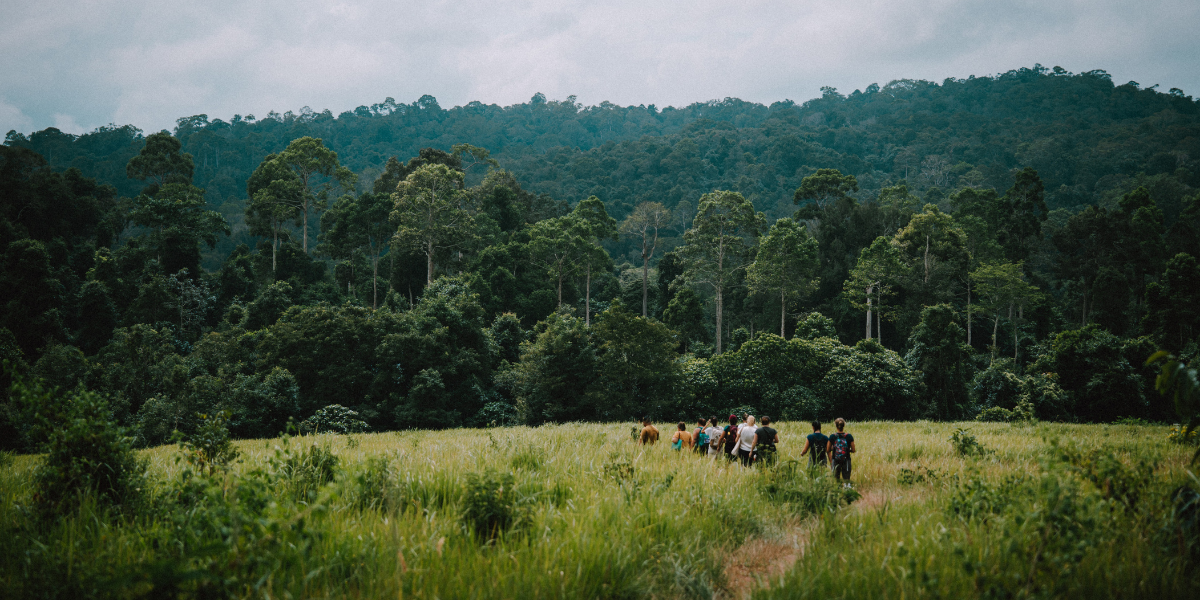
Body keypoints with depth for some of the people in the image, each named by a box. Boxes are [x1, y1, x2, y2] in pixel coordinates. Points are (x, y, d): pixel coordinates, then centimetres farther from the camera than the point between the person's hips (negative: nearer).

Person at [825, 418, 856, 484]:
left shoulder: (832, 437, -6)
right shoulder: (849, 437, -7)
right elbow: (853, 450, -1)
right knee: (846, 480, 4)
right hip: (846, 461, -1)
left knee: (836, 479, 9)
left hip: (835, 461, 1)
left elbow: (828, 450, 1)